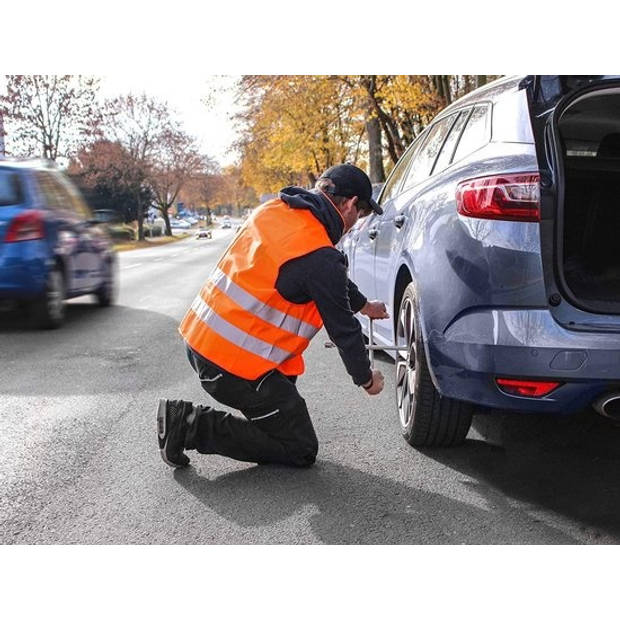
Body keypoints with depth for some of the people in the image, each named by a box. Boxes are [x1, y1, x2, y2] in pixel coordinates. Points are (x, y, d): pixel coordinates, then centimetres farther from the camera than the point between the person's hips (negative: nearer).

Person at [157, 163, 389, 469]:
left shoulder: (275, 209, 7)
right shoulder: (320, 258, -19)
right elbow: (343, 330, -6)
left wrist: (363, 305, 37)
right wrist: (366, 379, 12)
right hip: (235, 364, -9)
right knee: (301, 451, 3)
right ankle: (192, 425, -5)